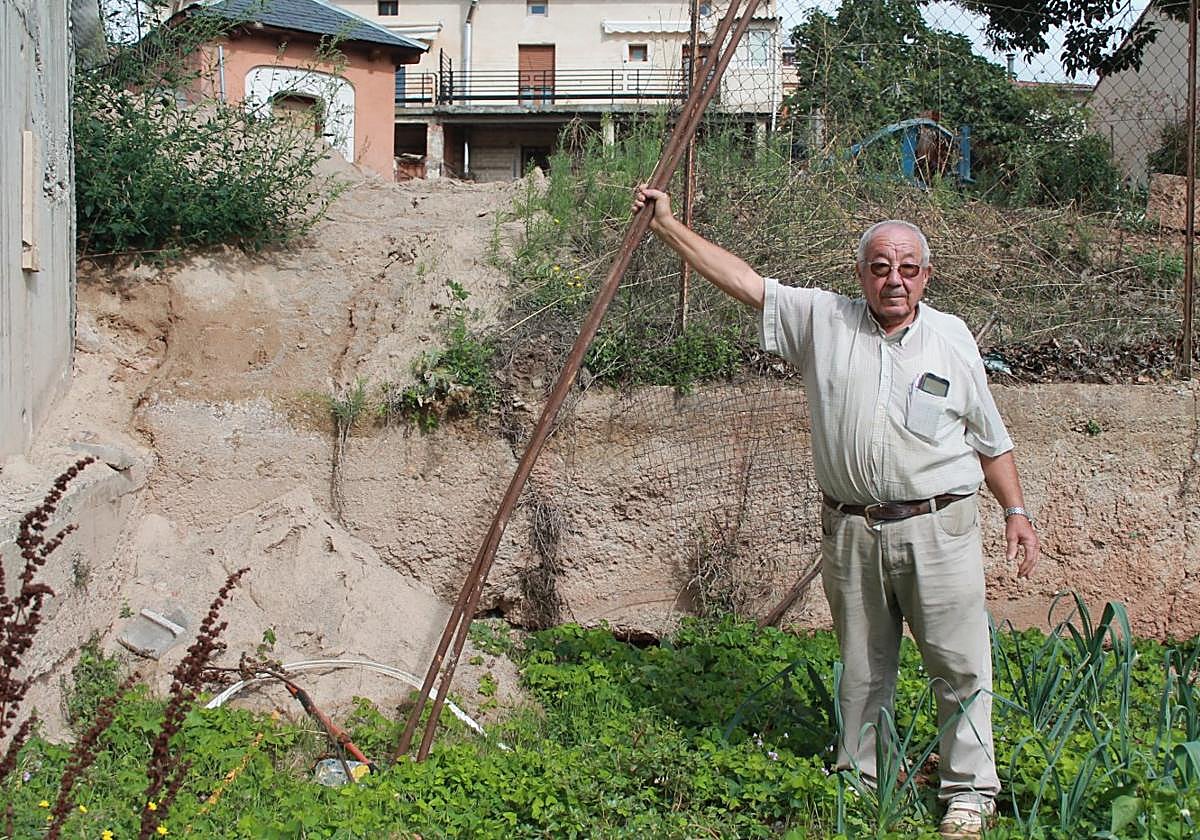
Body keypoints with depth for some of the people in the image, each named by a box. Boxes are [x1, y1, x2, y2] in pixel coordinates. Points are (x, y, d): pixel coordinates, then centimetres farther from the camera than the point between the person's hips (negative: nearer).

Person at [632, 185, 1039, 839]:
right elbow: (740, 279, 2)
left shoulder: (951, 338, 5)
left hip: (938, 527, -1)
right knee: (862, 666, 13)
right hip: (851, 531, 1)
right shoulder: (822, 320, 4)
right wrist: (667, 224, -1)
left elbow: (990, 438, 12)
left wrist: (1015, 511, 8)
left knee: (960, 663, -1)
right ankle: (857, 779, 26)